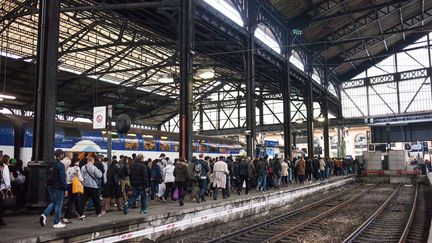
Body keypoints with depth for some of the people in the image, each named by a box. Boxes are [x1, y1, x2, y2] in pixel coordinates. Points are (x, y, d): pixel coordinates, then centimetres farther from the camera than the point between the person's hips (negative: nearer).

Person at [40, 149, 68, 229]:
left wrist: (48, 186, 20)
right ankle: (56, 223, 8)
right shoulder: (60, 165, -15)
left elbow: (48, 176, 14)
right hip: (58, 187, -7)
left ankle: (44, 215, -1)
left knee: (53, 202, 20)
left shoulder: (51, 164, 9)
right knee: (58, 204, 2)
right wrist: (65, 189, -14)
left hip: (50, 187, 7)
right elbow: (62, 178, -17)